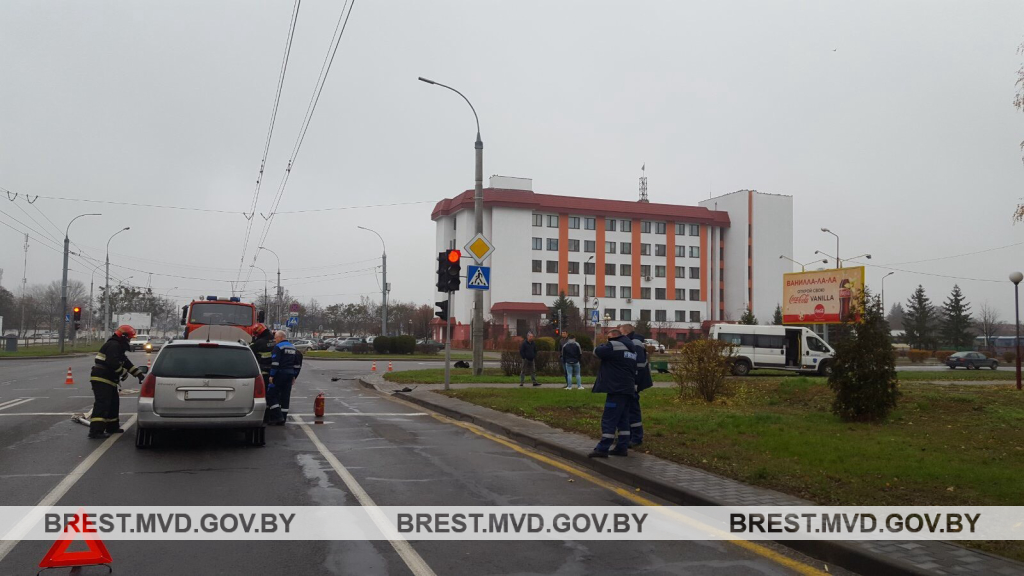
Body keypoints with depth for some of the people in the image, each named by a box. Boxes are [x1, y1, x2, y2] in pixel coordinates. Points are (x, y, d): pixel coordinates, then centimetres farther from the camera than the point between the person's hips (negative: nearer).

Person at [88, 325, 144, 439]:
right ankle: (96, 431, -20)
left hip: (108, 380, 11)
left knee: (114, 403, 18)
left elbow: (127, 363, 25)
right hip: (101, 379, -11)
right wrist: (124, 373, -11)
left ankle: (112, 427, 28)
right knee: (102, 404, -15)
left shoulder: (118, 347, 22)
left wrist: (139, 374, 20)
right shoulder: (113, 345, -13)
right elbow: (113, 363, -24)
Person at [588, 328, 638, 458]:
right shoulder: (631, 347, 19)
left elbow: (597, 351, -9)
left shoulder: (614, 345, -12)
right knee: (623, 419, 13)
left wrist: (604, 345, 11)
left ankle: (602, 449, -9)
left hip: (617, 388, -10)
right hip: (627, 388, 10)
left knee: (609, 419, -9)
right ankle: (622, 447, 14)